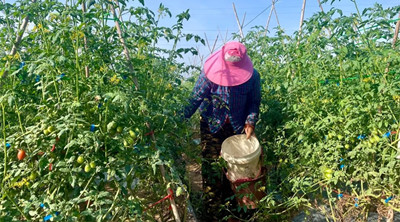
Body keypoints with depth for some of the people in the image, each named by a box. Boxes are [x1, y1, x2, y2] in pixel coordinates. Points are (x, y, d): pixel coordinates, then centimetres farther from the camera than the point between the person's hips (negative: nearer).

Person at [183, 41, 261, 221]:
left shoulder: (252, 76, -15)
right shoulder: (210, 72, -20)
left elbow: (254, 102, -3)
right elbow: (195, 98, -18)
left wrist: (250, 121, -17)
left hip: (238, 127, 2)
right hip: (212, 125, -1)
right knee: (212, 167, 1)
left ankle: (229, 199, 40)